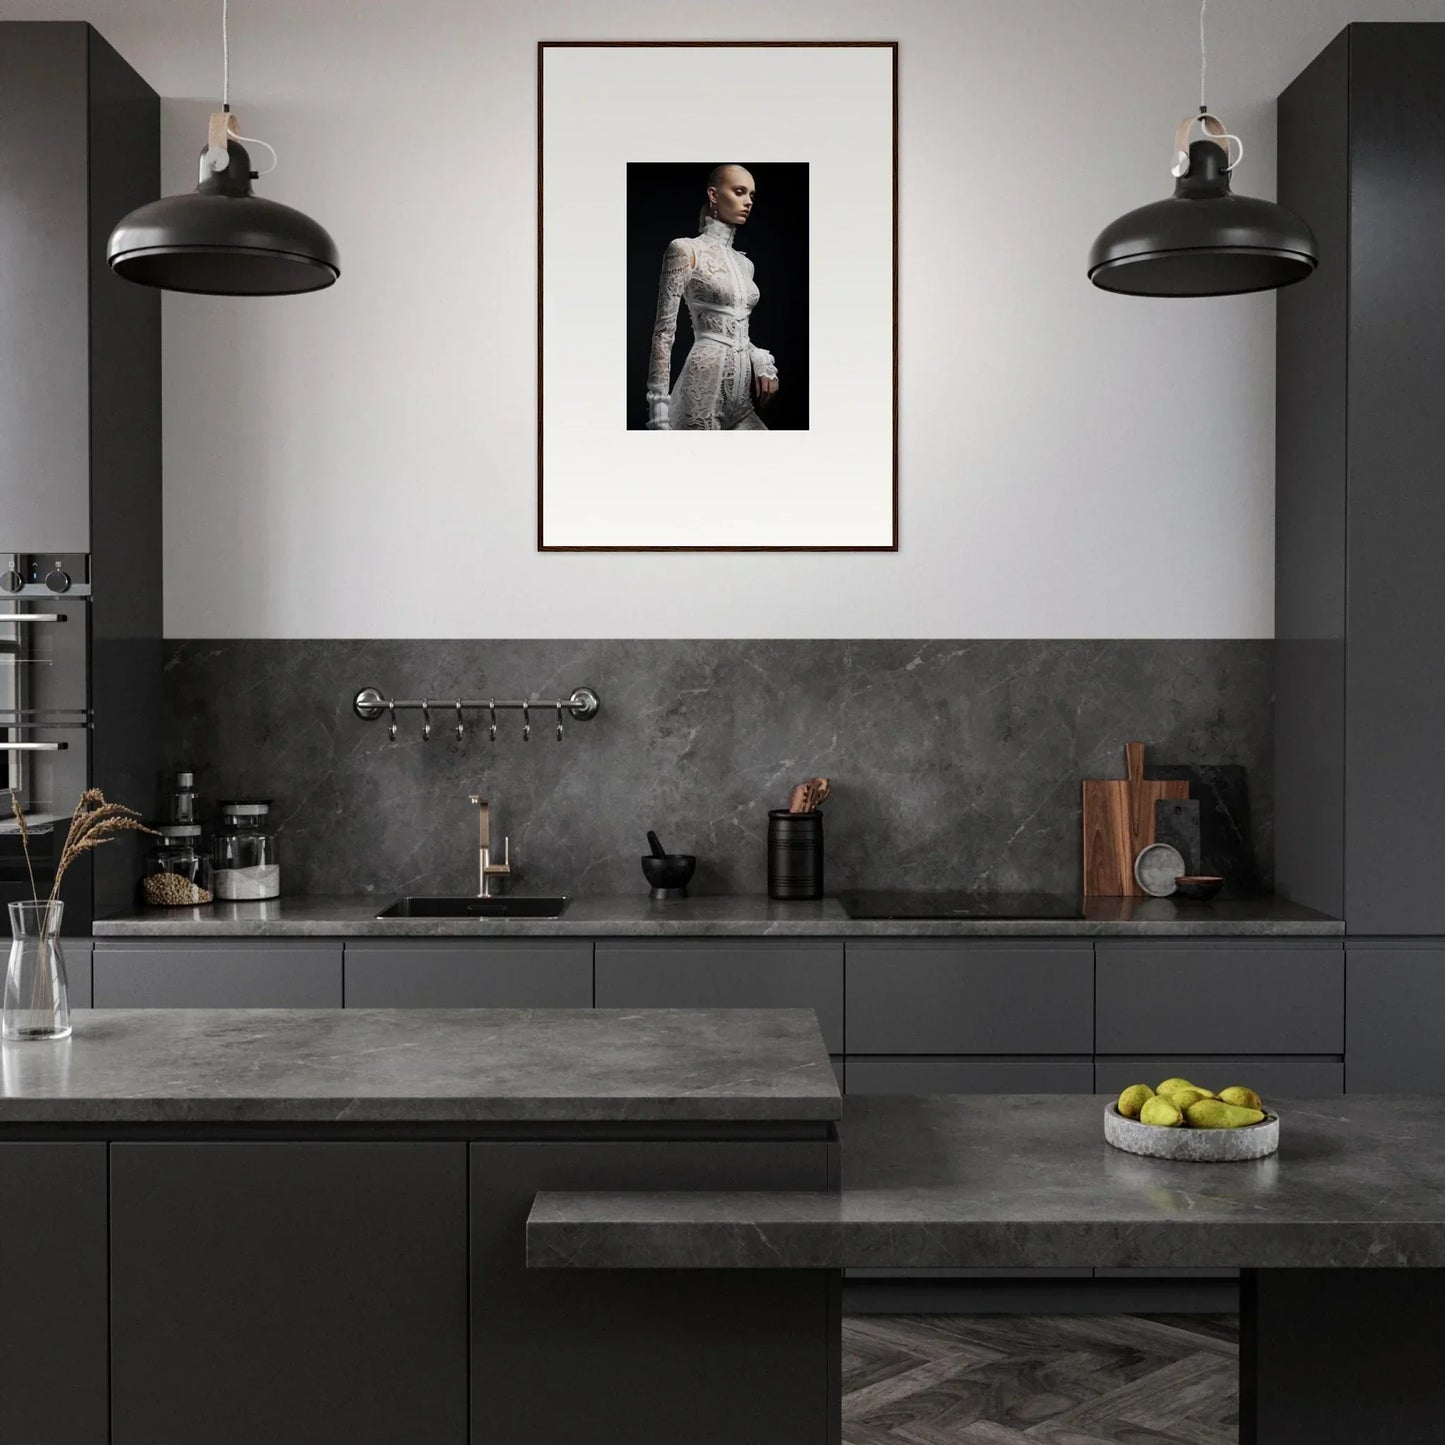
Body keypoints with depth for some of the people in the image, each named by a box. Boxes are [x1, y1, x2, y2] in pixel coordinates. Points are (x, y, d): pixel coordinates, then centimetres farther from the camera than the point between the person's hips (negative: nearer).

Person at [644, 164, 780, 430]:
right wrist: (659, 410, -14)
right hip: (706, 381, -7)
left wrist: (762, 363, 0)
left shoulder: (745, 264, 18)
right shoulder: (686, 250, -3)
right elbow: (665, 329, -7)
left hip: (743, 394, 7)